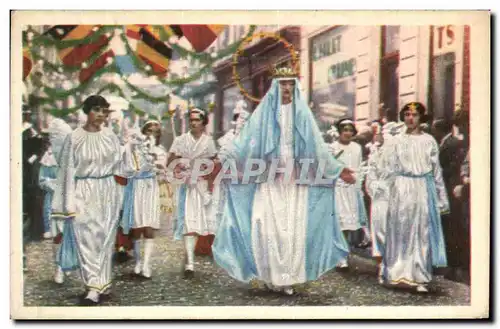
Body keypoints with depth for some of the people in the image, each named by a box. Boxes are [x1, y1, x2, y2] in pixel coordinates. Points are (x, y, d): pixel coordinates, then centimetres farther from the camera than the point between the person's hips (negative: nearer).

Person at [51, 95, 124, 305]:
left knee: (105, 239, 5)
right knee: (86, 239, -5)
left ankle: (98, 287, 14)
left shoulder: (110, 136, 4)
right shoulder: (74, 137, -4)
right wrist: (69, 201, -8)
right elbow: (69, 169, -5)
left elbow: (116, 163, 13)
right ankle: (96, 286, -1)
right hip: (84, 192, -3)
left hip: (107, 192, 3)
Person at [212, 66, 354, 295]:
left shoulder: (302, 113, 10)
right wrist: (222, 159, -12)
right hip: (269, 179, -1)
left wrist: (337, 170, 8)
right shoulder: (264, 112, 5)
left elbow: (317, 147, 11)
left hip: (296, 180, 1)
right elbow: (245, 140, -2)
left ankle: (289, 278, 6)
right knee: (268, 226, -6)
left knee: (294, 227, -2)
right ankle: (272, 275, 5)